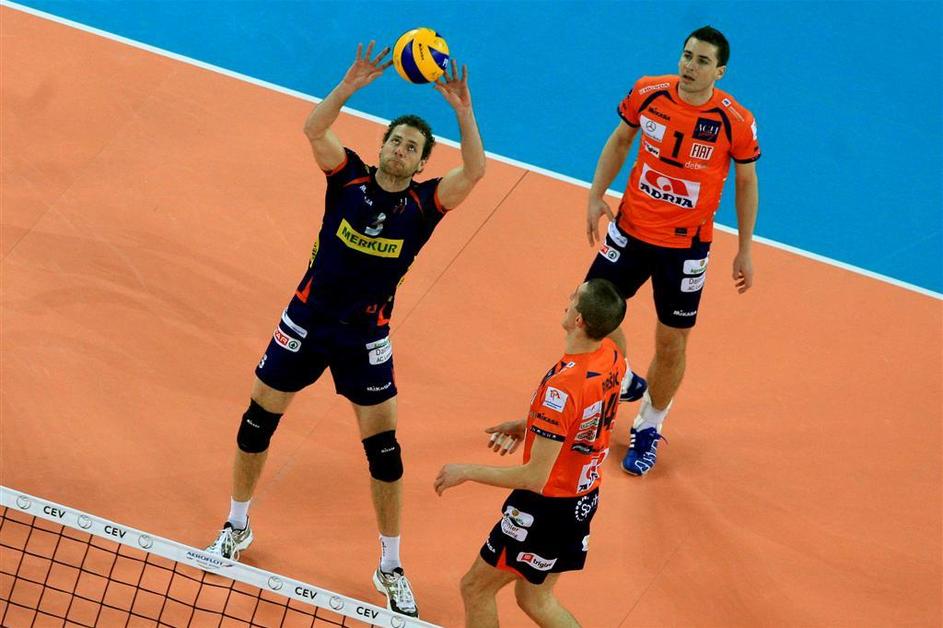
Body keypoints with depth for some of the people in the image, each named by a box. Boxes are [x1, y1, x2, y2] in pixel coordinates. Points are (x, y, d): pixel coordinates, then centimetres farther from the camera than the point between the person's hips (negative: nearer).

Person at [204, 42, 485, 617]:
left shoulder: (424, 203, -7)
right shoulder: (349, 177, -6)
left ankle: (391, 568, 15)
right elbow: (314, 129, -22)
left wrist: (462, 109, -35)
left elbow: (474, 170, -23)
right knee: (259, 419, 10)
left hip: (366, 337, -1)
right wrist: (352, 84, -35)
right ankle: (237, 527, 34)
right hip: (308, 319, 1)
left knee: (384, 448, -1)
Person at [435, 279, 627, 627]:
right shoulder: (612, 356, -7)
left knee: (475, 589, 12)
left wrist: (466, 472, -16)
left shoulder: (562, 387, -33)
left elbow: (535, 477, -28)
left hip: (546, 507, -8)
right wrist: (528, 425, 8)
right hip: (585, 497, 8)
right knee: (534, 600, 23)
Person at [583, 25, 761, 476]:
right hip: (631, 229, 3)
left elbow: (746, 182, -3)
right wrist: (596, 196, -1)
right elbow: (620, 140, 7)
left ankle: (648, 429, 31)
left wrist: (744, 251, 0)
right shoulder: (648, 93, -12)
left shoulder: (735, 122, -18)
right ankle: (623, 384, 40)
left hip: (685, 246, -3)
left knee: (671, 345, 6)